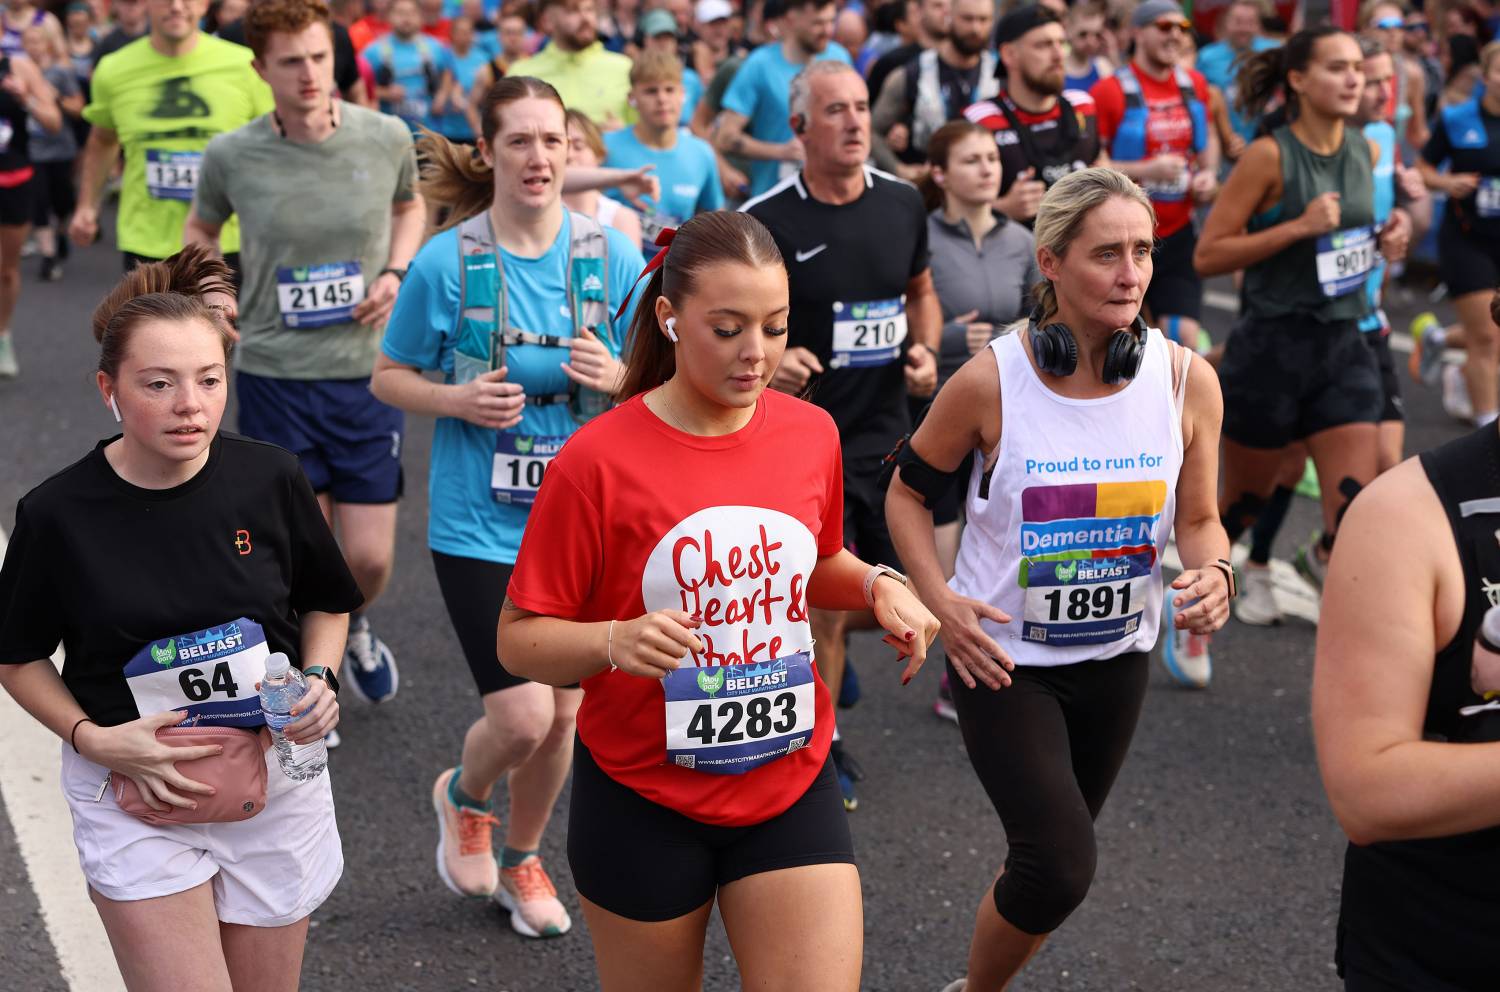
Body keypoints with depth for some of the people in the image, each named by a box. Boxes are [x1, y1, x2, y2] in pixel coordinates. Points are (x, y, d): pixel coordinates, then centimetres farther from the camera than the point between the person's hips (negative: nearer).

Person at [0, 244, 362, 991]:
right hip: (134, 794, -2)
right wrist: (94, 739, -13)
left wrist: (320, 679, -10)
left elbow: (326, 603, 8)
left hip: (275, 784, 2)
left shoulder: (269, 481, -9)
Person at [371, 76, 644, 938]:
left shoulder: (611, 255, -3)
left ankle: (522, 860, 40)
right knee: (523, 716, -11)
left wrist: (618, 376, -15)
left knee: (562, 714, 13)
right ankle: (463, 796, 26)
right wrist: (458, 400, -17)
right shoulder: (446, 262, -9)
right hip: (480, 523, -3)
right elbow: (389, 377, 2)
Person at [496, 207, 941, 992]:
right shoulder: (597, 461, -15)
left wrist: (876, 587, -2)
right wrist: (615, 641, -30)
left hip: (791, 787, 3)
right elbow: (519, 638, -12)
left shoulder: (811, 433, -1)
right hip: (642, 802, -3)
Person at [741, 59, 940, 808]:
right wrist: (766, 360, -26)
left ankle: (817, 645, 42)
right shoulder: (766, 222, -13)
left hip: (887, 434, 5)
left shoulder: (903, 204, 2)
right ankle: (822, 750, 18)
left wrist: (925, 350, -1)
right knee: (826, 603, -3)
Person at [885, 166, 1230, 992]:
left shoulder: (1186, 381, -10)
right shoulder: (990, 381, -18)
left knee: (1052, 857, 20)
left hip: (1116, 655, 4)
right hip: (1001, 654, -4)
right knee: (1062, 867, -15)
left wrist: (1215, 574, -20)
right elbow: (907, 494, -3)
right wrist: (939, 599, -17)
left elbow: (1198, 520, 2)